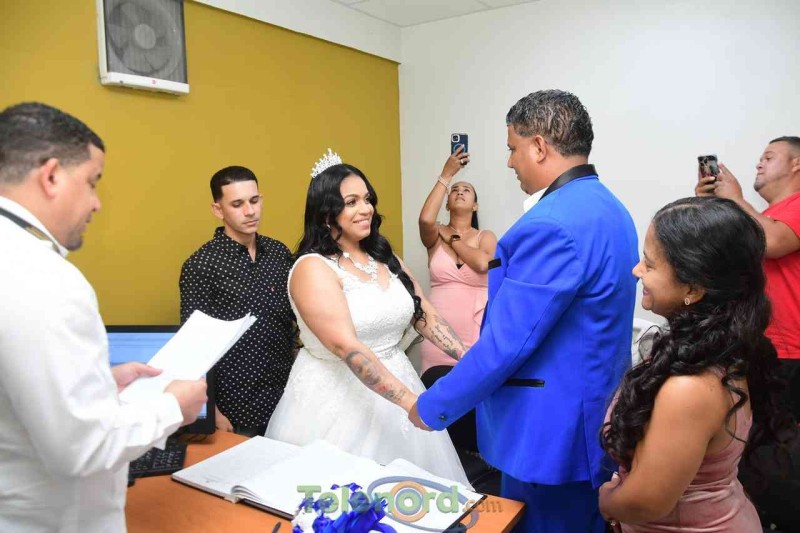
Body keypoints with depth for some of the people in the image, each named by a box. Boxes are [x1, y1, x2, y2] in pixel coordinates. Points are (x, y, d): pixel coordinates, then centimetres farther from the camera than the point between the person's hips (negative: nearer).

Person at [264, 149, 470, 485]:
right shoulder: (313, 268, -15)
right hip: (338, 398, -6)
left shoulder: (384, 257, 7)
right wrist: (411, 401, -32)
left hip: (393, 386, 6)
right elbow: (346, 347, -25)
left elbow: (426, 316, 5)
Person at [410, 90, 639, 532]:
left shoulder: (550, 225, -26)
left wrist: (432, 407, -12)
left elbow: (505, 343, -25)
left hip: (552, 429, -9)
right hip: (598, 414, 9)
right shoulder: (610, 208, 6)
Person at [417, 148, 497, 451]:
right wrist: (446, 174, -12)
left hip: (476, 331, 0)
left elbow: (483, 263, -16)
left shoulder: (486, 237, 6)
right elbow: (425, 219, -19)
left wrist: (451, 238, -3)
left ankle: (474, 452, 25)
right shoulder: (435, 236, 6)